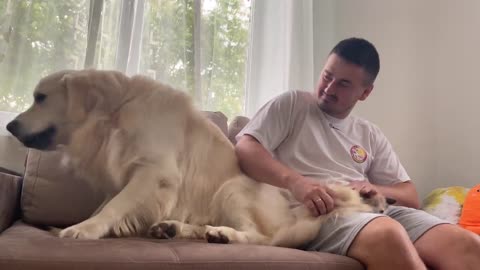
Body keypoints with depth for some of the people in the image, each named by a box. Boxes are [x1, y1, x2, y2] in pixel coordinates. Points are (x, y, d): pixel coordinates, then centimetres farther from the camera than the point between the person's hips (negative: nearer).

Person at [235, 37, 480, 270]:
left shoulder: (370, 135, 23)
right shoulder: (292, 104, 12)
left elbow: (411, 197, 21)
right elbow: (245, 149, -2)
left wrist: (374, 189, -3)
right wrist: (295, 181, -19)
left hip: (372, 210, 5)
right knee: (388, 234, -37)